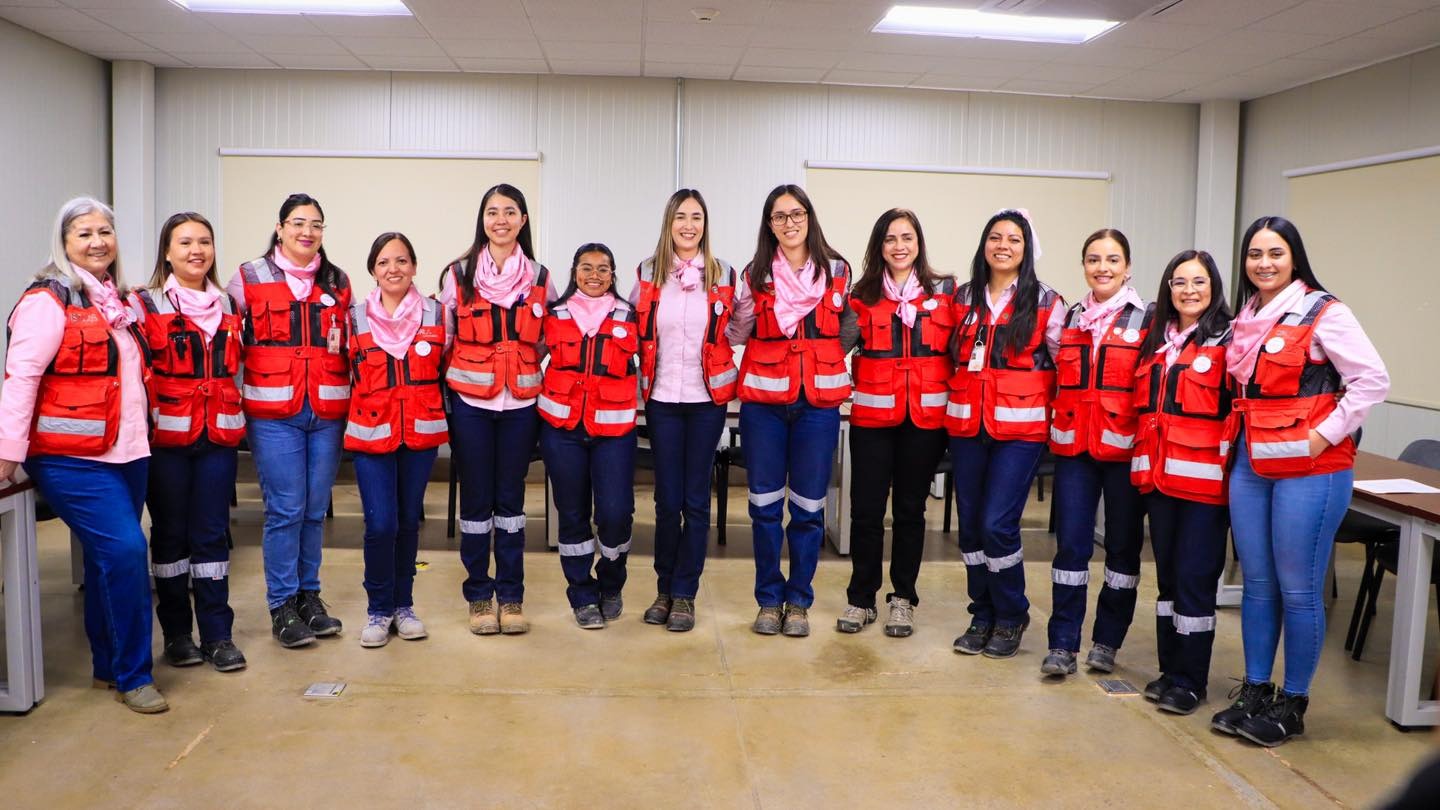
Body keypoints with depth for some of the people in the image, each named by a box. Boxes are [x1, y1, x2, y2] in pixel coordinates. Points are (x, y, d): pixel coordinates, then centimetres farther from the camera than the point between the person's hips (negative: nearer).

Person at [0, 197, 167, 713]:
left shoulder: (117, 301, 16)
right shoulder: (48, 300, -9)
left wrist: (142, 431, 23)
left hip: (126, 451, 8)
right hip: (72, 457, -8)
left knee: (108, 558, 13)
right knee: (124, 551, -14)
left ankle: (108, 666, 25)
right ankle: (133, 676, -3)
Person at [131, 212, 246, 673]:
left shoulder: (229, 305, 13)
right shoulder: (144, 305, 1)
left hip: (219, 434, 3)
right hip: (167, 435, -3)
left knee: (212, 533, 5)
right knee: (170, 531, 6)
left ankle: (218, 634, 11)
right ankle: (176, 632, 17)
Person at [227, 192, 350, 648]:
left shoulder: (338, 283, 12)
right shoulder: (249, 278, 3)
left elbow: (352, 345, 20)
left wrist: (352, 398, 12)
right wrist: (237, 396, 1)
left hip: (328, 412, 3)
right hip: (273, 413, -3)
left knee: (315, 509, 8)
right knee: (285, 509, -4)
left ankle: (308, 594, 22)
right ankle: (282, 606, 8)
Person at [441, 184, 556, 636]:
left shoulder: (539, 277, 6)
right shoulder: (458, 274, 1)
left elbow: (546, 341, 14)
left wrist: (524, 365, 2)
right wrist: (467, 369, -1)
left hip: (520, 402, 1)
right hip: (470, 401, -1)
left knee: (511, 499, 7)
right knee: (476, 499, 5)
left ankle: (511, 597, 17)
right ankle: (479, 596, 17)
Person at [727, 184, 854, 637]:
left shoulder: (837, 271, 4)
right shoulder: (755, 275, 5)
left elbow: (850, 328, 15)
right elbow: (736, 334, 9)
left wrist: (826, 361, -1)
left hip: (818, 401, 0)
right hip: (763, 400, 1)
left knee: (808, 507, 5)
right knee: (765, 506, 6)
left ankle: (798, 601, 19)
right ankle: (769, 599, 20)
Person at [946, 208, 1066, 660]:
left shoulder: (1046, 302, 1)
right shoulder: (964, 297, 10)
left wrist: (1050, 413, 1)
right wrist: (958, 396, 11)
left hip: (1021, 427, -4)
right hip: (967, 424, 4)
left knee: (998, 524, -9)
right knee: (970, 523, 7)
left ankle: (1011, 618, 13)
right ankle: (982, 616, 24)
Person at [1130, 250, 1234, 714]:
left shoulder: (1228, 340, -5)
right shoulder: (1156, 340, 14)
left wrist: (1228, 464, -17)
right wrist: (1142, 464, 13)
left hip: (1203, 477, -6)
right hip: (1159, 475, 6)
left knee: (1195, 577, -1)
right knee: (1167, 574, 13)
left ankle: (1190, 680, 10)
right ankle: (1170, 668, 25)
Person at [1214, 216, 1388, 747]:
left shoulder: (1323, 313, -8)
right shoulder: (1246, 320, 13)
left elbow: (1372, 380, -13)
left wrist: (1324, 435, -16)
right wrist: (1240, 435, 9)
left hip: (1309, 469, -6)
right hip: (1251, 465, 7)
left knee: (1298, 588, 0)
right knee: (1257, 583, 12)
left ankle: (1292, 704, 14)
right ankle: (1254, 692, 23)